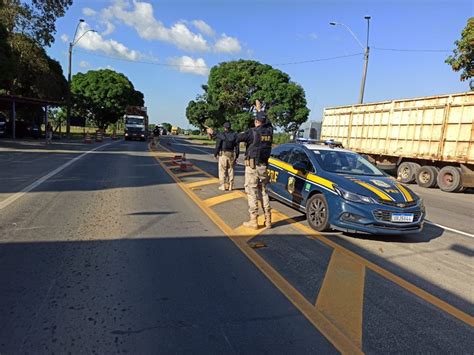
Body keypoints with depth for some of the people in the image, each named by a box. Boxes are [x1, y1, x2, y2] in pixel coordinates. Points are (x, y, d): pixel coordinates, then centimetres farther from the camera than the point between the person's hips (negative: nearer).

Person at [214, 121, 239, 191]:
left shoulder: (220, 135, -7)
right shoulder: (234, 135, 4)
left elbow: (218, 146, -8)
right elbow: (237, 146, 5)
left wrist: (215, 154, 5)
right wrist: (236, 156, 11)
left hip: (223, 154, -3)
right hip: (232, 154, 3)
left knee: (222, 170, 4)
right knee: (230, 170, 10)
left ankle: (223, 186, 5)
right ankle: (230, 186, 12)